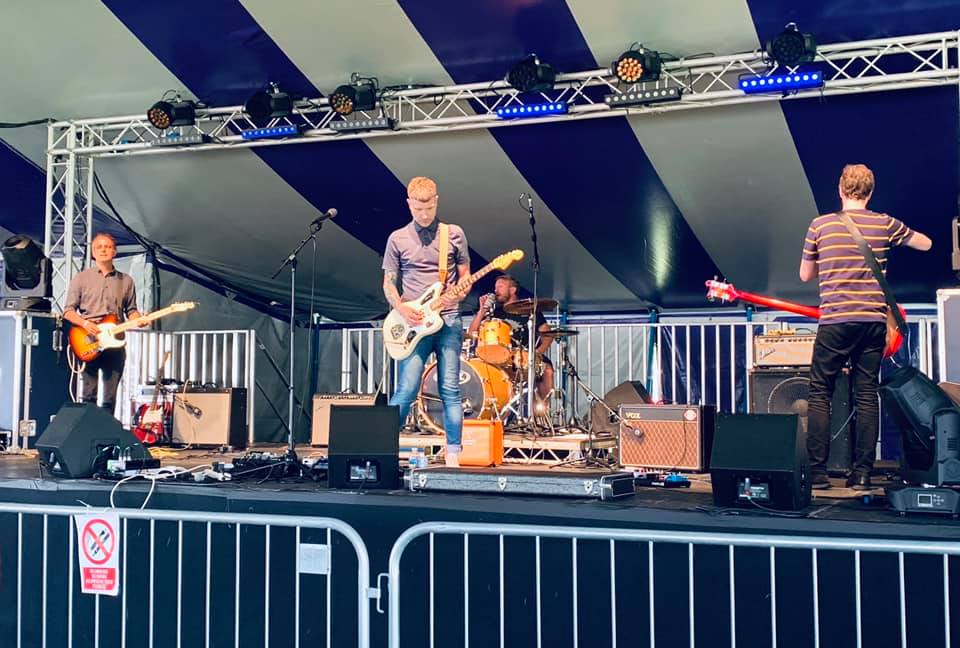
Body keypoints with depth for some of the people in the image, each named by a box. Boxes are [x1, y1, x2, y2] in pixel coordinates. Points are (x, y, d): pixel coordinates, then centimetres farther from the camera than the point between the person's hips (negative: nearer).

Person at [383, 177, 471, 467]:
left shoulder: (454, 234, 8)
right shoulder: (398, 239, 7)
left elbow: (465, 275, 12)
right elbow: (388, 283, 10)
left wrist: (457, 294, -10)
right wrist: (401, 309, -8)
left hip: (448, 319, 1)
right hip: (413, 322, 0)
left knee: (450, 390, 0)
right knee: (406, 391, -6)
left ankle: (453, 457, 4)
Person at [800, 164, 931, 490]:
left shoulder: (820, 225, -1)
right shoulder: (885, 224, 4)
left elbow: (805, 275, 8)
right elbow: (926, 244, 22)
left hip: (834, 322, -2)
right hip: (873, 321, 2)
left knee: (819, 394, 5)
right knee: (867, 396, 7)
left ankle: (817, 471, 1)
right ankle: (862, 472, 6)